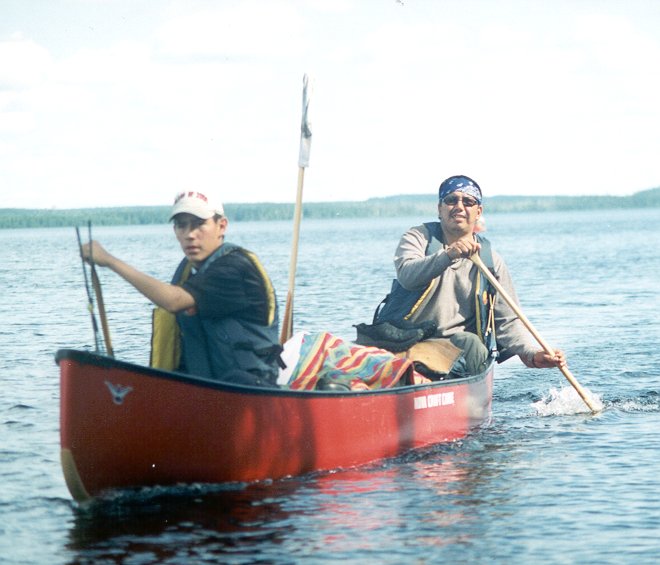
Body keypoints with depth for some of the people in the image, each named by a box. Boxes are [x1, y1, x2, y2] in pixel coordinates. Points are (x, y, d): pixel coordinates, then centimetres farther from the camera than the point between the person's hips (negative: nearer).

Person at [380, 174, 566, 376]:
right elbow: (406, 275, -15)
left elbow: (507, 321, 5)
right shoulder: (418, 237, 7)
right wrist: (448, 255, -32)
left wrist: (532, 353, -14)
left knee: (469, 344, -33)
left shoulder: (491, 261, 11)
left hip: (457, 344, 1)